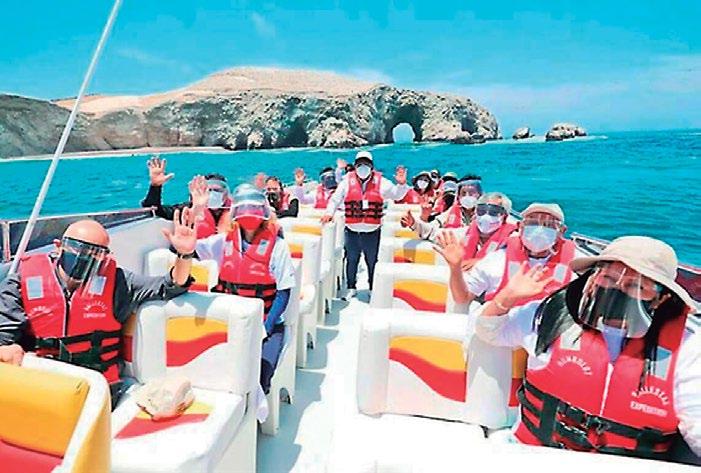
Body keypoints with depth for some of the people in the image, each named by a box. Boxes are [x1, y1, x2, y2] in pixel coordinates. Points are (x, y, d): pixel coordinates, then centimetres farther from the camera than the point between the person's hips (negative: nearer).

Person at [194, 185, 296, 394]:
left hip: (266, 324, -2)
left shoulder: (276, 245, -2)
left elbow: (284, 292, -4)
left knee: (258, 377, -23)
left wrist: (265, 328, -13)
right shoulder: (224, 242, 7)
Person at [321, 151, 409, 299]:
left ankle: (373, 289, 28)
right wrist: (329, 212, -1)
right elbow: (335, 198, 8)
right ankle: (351, 288, 33)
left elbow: (397, 195, 3)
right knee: (352, 260, 15)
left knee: (372, 261, 12)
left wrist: (401, 184, -14)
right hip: (352, 230, 1)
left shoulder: (380, 182, -2)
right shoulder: (348, 181, -1)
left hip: (372, 231, -1)